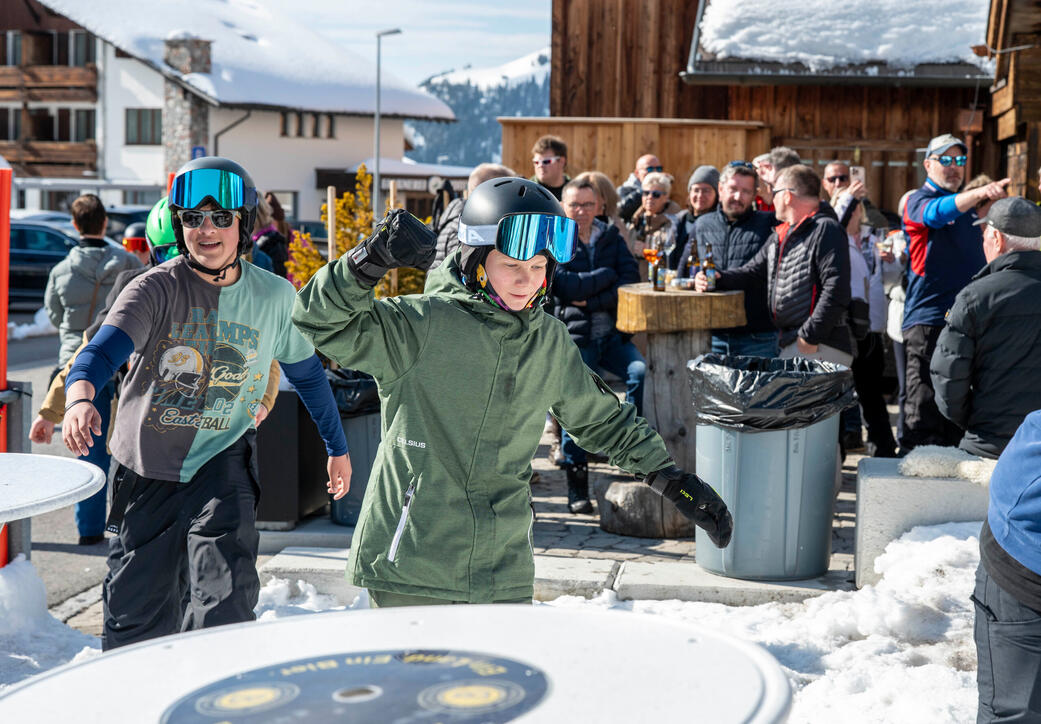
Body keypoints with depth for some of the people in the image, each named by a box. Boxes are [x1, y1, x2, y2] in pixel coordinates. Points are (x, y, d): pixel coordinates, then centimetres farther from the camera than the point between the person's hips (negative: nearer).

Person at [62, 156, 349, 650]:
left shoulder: (275, 297, -2)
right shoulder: (157, 288, -12)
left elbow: (307, 372, 14)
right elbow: (101, 350, -28)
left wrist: (337, 447, 22)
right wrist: (80, 399, -51)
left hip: (223, 460, 0)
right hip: (148, 463, 0)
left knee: (226, 599, -19)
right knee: (136, 609, 12)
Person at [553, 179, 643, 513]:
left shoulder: (612, 238, 14)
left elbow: (631, 280, 0)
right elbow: (567, 287, -12)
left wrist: (592, 301, -11)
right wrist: (608, 275, -2)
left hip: (612, 335, 3)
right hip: (574, 338, -2)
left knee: (641, 371, -24)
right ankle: (577, 488, -1)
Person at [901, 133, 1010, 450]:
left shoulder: (967, 204, 19)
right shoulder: (919, 200, -2)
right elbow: (937, 213, -28)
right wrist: (979, 193, -43)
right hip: (928, 316, -7)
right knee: (923, 404, -8)